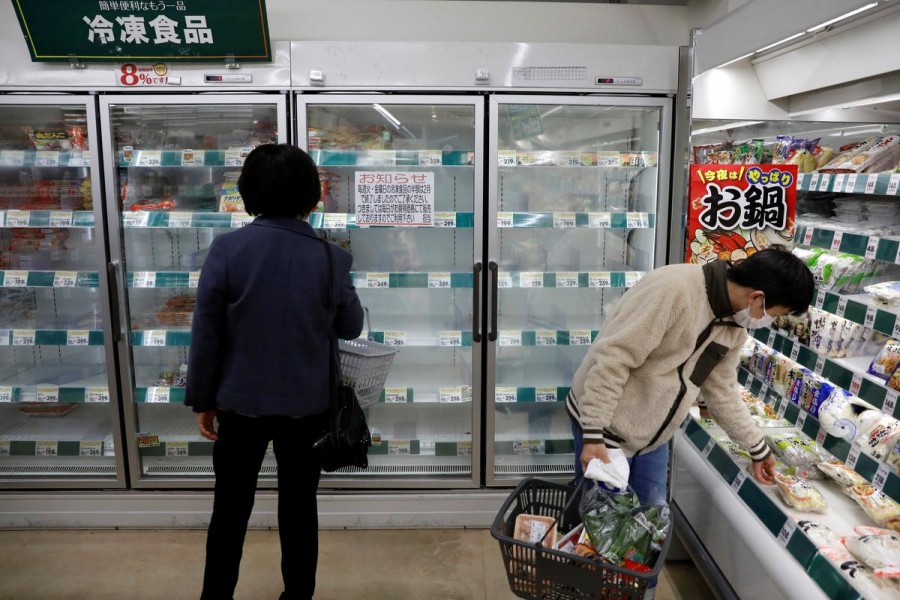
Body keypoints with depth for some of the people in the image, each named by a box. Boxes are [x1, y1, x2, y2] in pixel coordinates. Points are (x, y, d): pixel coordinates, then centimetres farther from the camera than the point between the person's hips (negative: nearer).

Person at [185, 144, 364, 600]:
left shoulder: (227, 248, -10)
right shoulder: (330, 256, -9)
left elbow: (205, 333, -7)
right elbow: (351, 328, 3)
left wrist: (202, 399, 4)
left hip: (242, 400, 0)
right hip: (307, 403, 0)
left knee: (231, 507, 16)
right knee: (299, 506, 15)